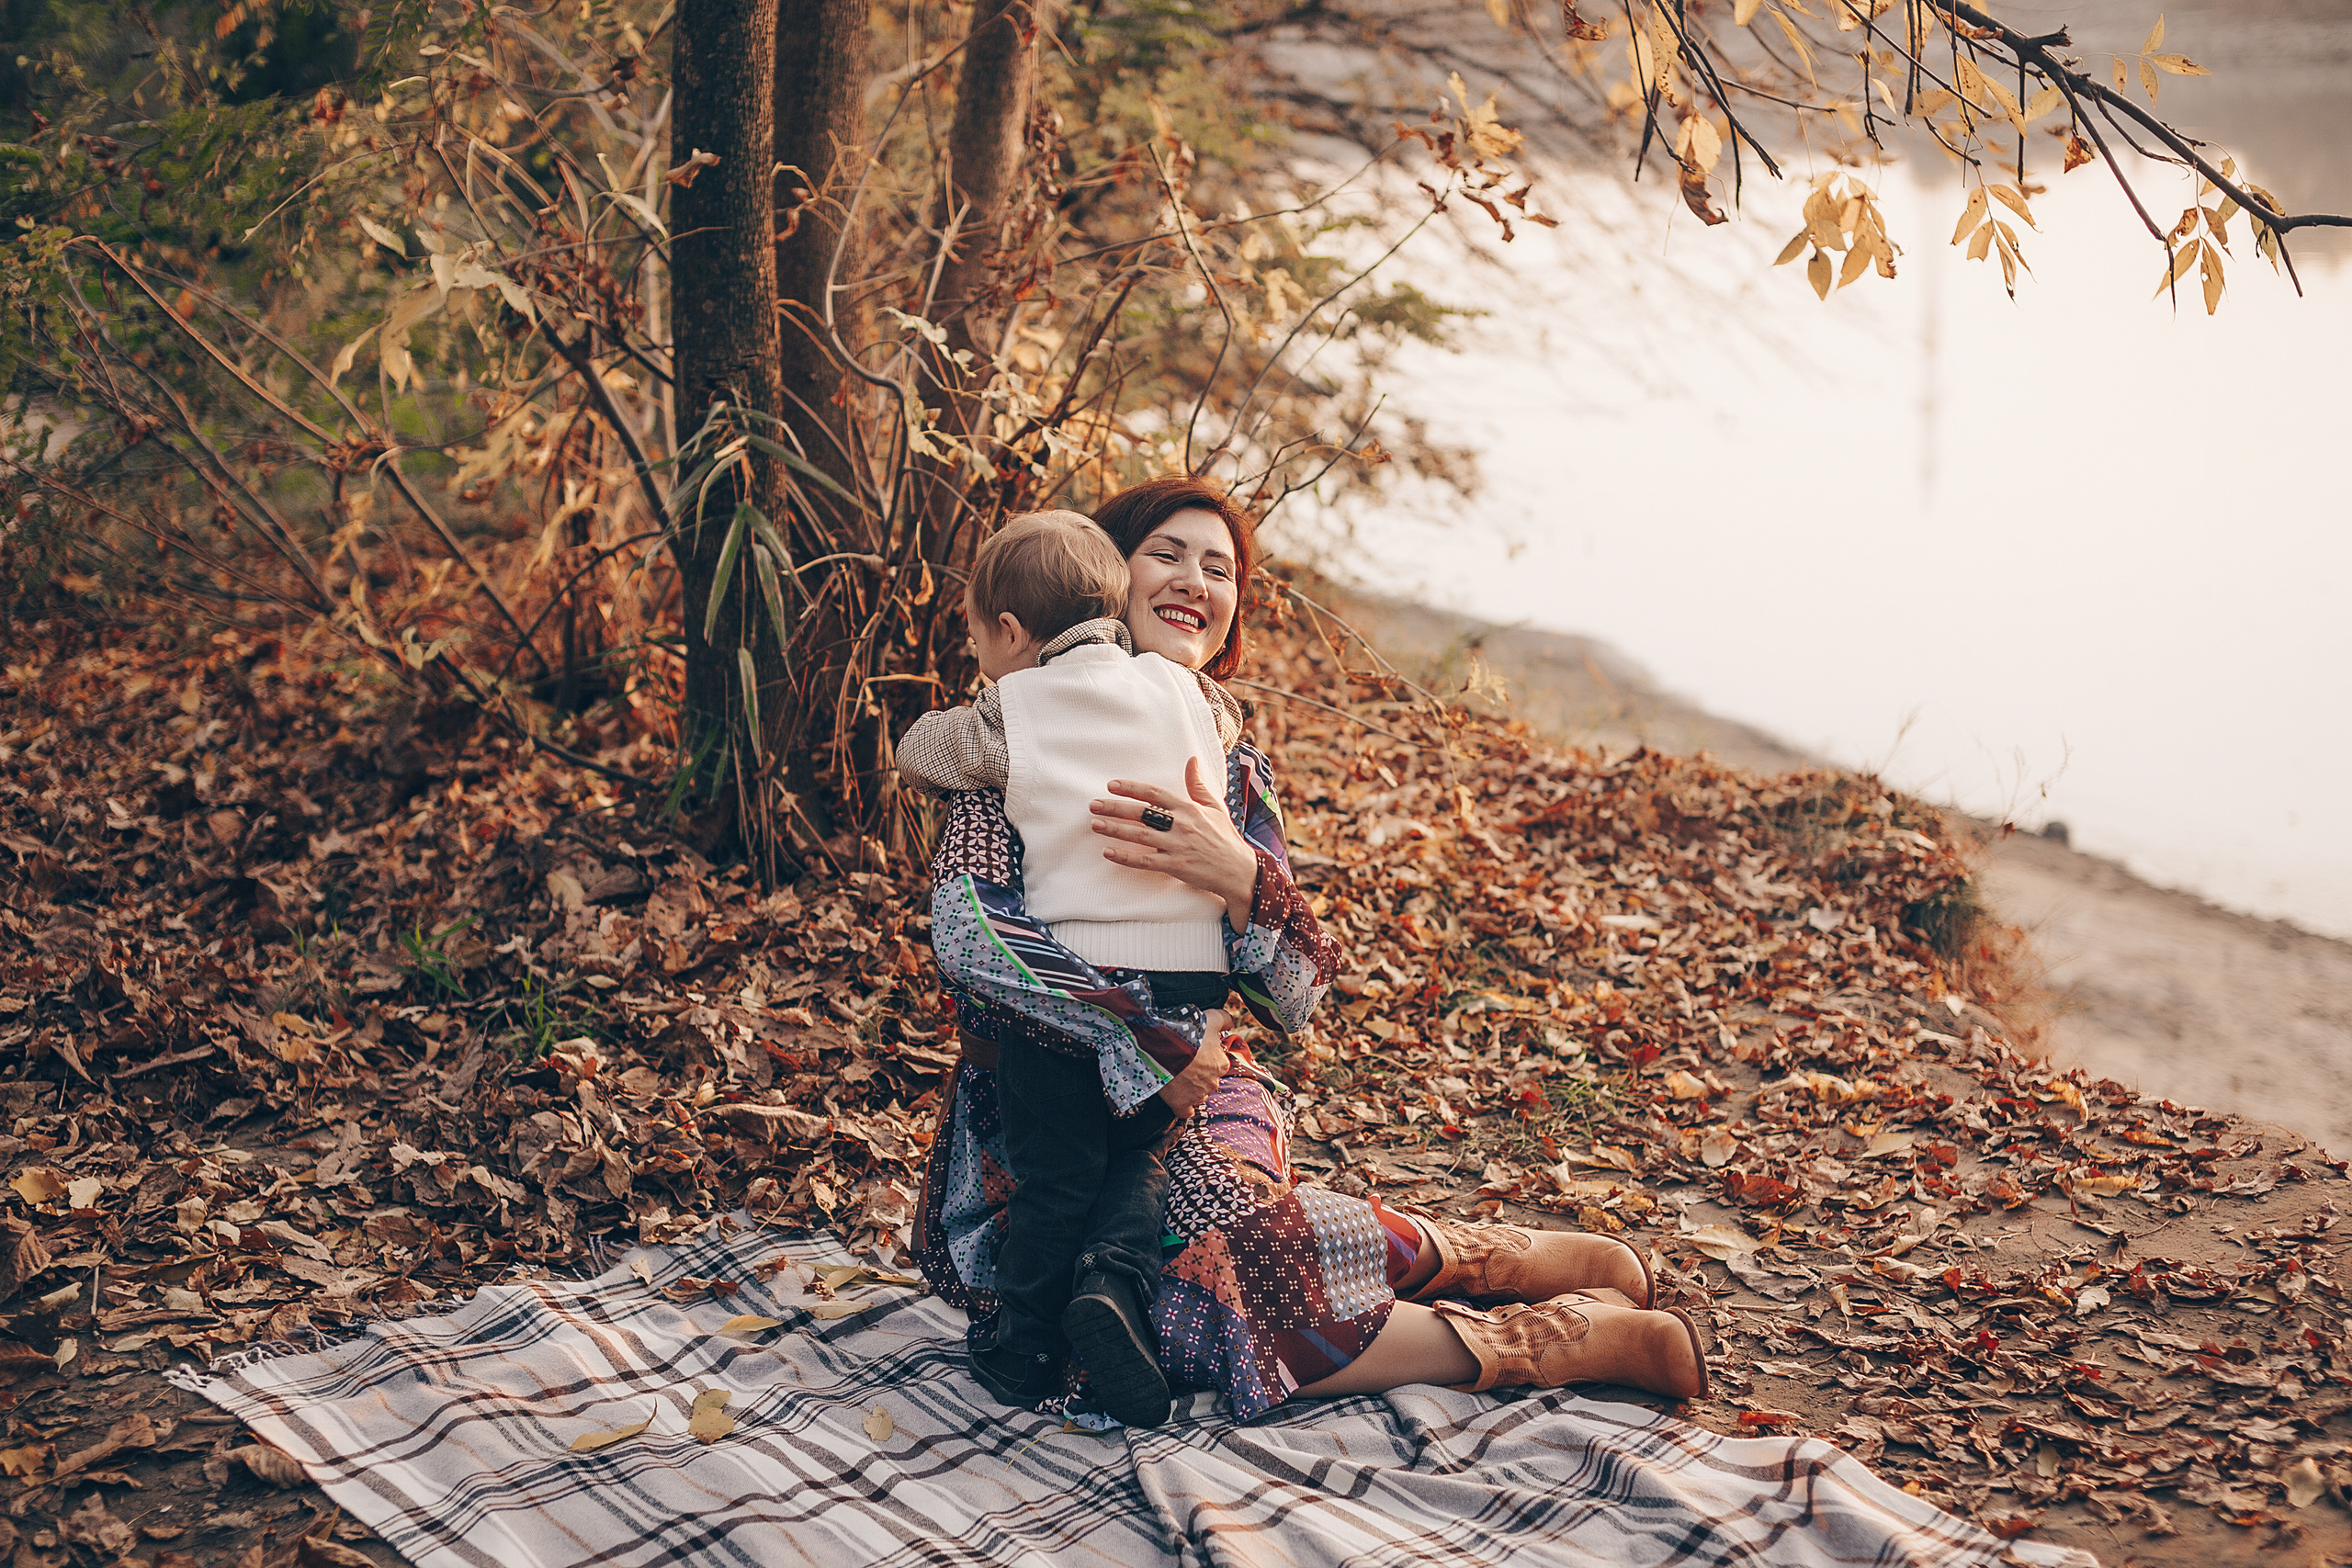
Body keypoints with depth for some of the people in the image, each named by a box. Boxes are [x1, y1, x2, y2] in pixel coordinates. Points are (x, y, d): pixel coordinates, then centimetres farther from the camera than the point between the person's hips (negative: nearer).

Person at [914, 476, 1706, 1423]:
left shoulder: (1234, 773, 8)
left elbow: (1295, 1003, -4)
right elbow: (968, 937, -22)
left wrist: (1237, 876, -25)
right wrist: (1151, 1056, -26)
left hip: (1201, 1103, 4)